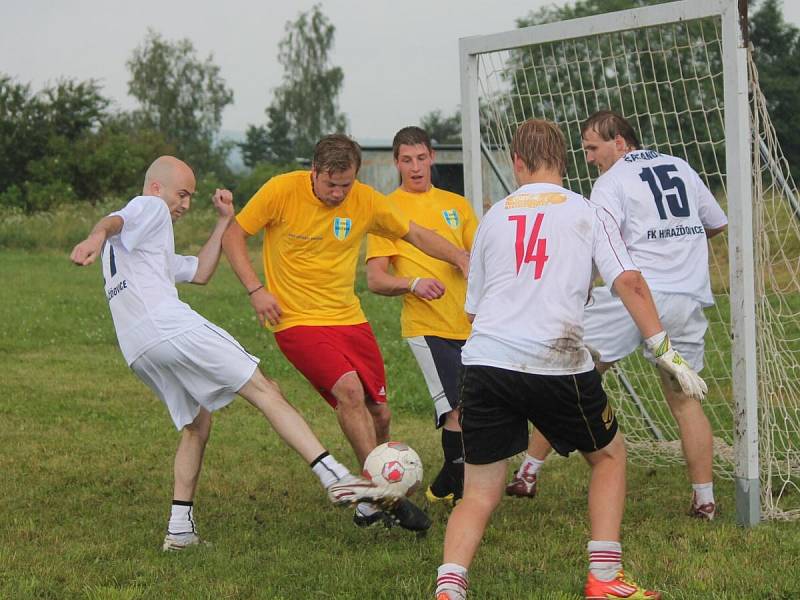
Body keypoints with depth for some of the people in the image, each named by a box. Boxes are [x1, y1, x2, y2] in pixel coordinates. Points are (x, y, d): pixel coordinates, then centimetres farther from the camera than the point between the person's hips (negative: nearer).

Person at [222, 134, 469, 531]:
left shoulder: (366, 201, -2)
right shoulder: (281, 191, -11)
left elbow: (415, 235, 12)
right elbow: (233, 236, -2)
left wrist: (463, 260, 1)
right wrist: (255, 289, -12)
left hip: (349, 319, 5)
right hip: (298, 320, -5)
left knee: (378, 415, 5)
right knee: (349, 390, -25)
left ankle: (369, 502, 25)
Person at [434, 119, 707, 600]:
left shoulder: (493, 218, 17)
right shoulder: (587, 213, 8)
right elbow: (629, 282, -4)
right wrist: (666, 351, -3)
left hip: (486, 362, 2)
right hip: (558, 364, -2)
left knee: (480, 495, 9)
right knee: (609, 456, 23)